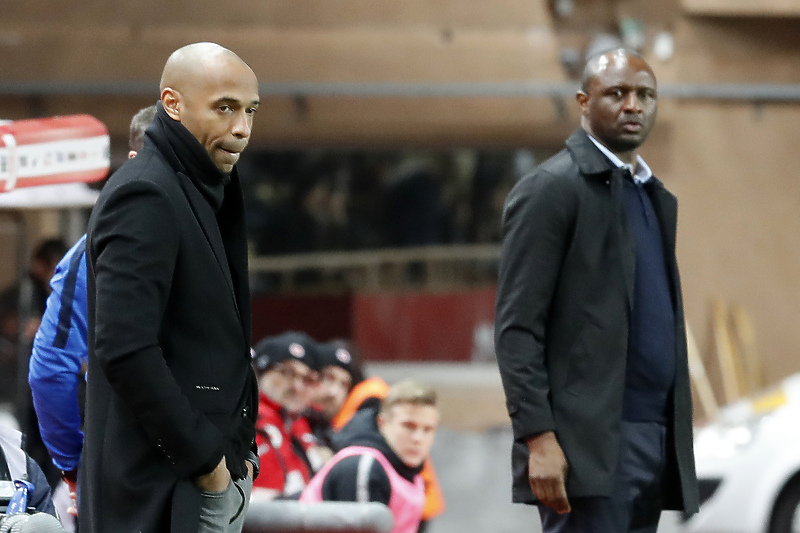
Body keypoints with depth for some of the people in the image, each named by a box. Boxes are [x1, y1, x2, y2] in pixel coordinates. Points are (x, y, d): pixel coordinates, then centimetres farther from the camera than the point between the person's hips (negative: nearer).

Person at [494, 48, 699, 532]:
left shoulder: (657, 198, 20)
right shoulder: (550, 190, -4)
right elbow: (516, 327, -10)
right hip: (589, 445, -8)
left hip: (657, 437, 8)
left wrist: (680, 437, 15)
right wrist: (539, 438, -19)